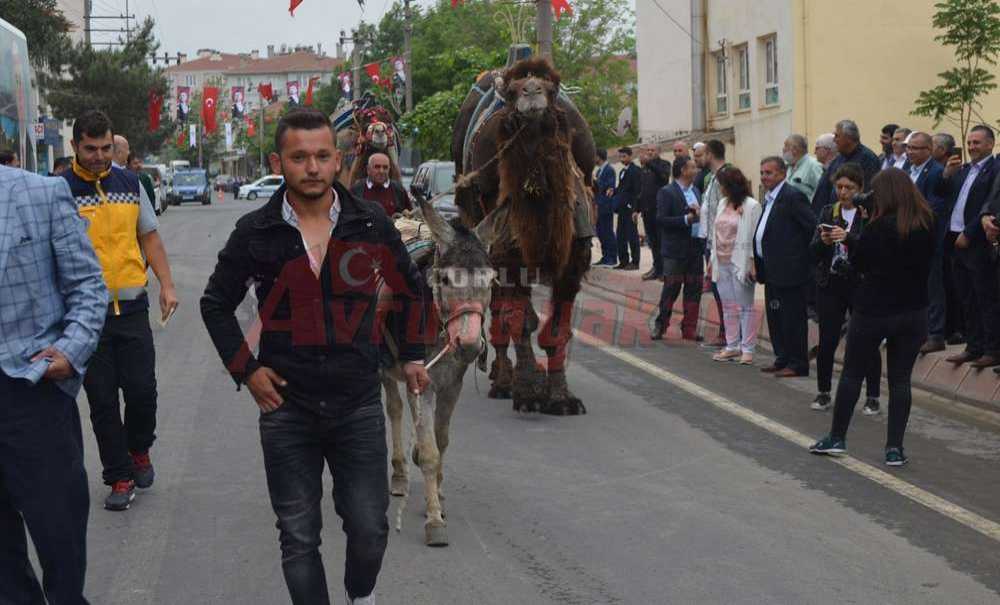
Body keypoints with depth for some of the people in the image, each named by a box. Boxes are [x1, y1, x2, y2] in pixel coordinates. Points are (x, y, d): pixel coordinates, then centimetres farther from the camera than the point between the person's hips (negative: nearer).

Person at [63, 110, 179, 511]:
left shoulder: (130, 184, 8)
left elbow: (149, 237, 16)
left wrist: (167, 285, 8)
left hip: (131, 308, 2)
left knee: (143, 391, 0)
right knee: (102, 400, 3)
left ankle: (138, 450, 29)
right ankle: (120, 478, 15)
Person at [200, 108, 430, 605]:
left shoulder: (371, 223, -1)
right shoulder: (255, 233, -4)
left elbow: (408, 289, 16)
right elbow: (216, 304, 10)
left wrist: (410, 355, 15)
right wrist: (245, 369, 2)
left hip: (358, 404, 1)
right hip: (287, 407, 0)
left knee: (369, 529, 4)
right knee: (299, 537, 6)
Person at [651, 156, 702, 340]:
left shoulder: (696, 190, 14)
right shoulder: (667, 192, -8)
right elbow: (661, 219, -16)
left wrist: (699, 213, -4)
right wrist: (686, 219, -21)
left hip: (695, 248, 7)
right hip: (675, 249, -7)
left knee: (694, 290, 8)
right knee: (670, 290, -1)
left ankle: (689, 329, 15)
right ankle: (660, 325, 12)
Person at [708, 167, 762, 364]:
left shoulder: (751, 206, -9)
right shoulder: (723, 203, 13)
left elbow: (753, 237, -12)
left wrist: (751, 263, -15)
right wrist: (713, 258, 14)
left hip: (739, 263, -7)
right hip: (722, 263, 7)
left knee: (745, 306, -2)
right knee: (728, 306, 10)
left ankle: (747, 348, 1)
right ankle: (732, 346, 17)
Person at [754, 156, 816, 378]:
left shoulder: (793, 197, -14)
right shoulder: (769, 199, 16)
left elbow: (813, 226, -17)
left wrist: (803, 252, -10)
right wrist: (757, 260, 13)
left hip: (788, 270, -10)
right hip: (772, 270, 10)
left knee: (792, 318, -3)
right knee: (775, 317, 15)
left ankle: (797, 364, 3)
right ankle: (782, 359, 25)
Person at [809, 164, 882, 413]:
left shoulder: (870, 214, -3)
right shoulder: (828, 212, 8)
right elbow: (814, 252, 4)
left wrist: (865, 221, -23)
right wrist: (823, 241, -17)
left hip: (861, 285, -3)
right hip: (831, 285, 3)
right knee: (827, 341, 3)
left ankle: (873, 397, 10)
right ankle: (823, 393, 17)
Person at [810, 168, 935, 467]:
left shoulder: (880, 226, -16)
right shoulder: (927, 224, 0)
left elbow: (860, 262, -7)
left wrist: (848, 239, 9)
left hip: (874, 310, -4)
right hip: (913, 311, 4)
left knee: (852, 373, 9)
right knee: (900, 379, 7)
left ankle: (837, 438, 16)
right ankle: (895, 448, 4)